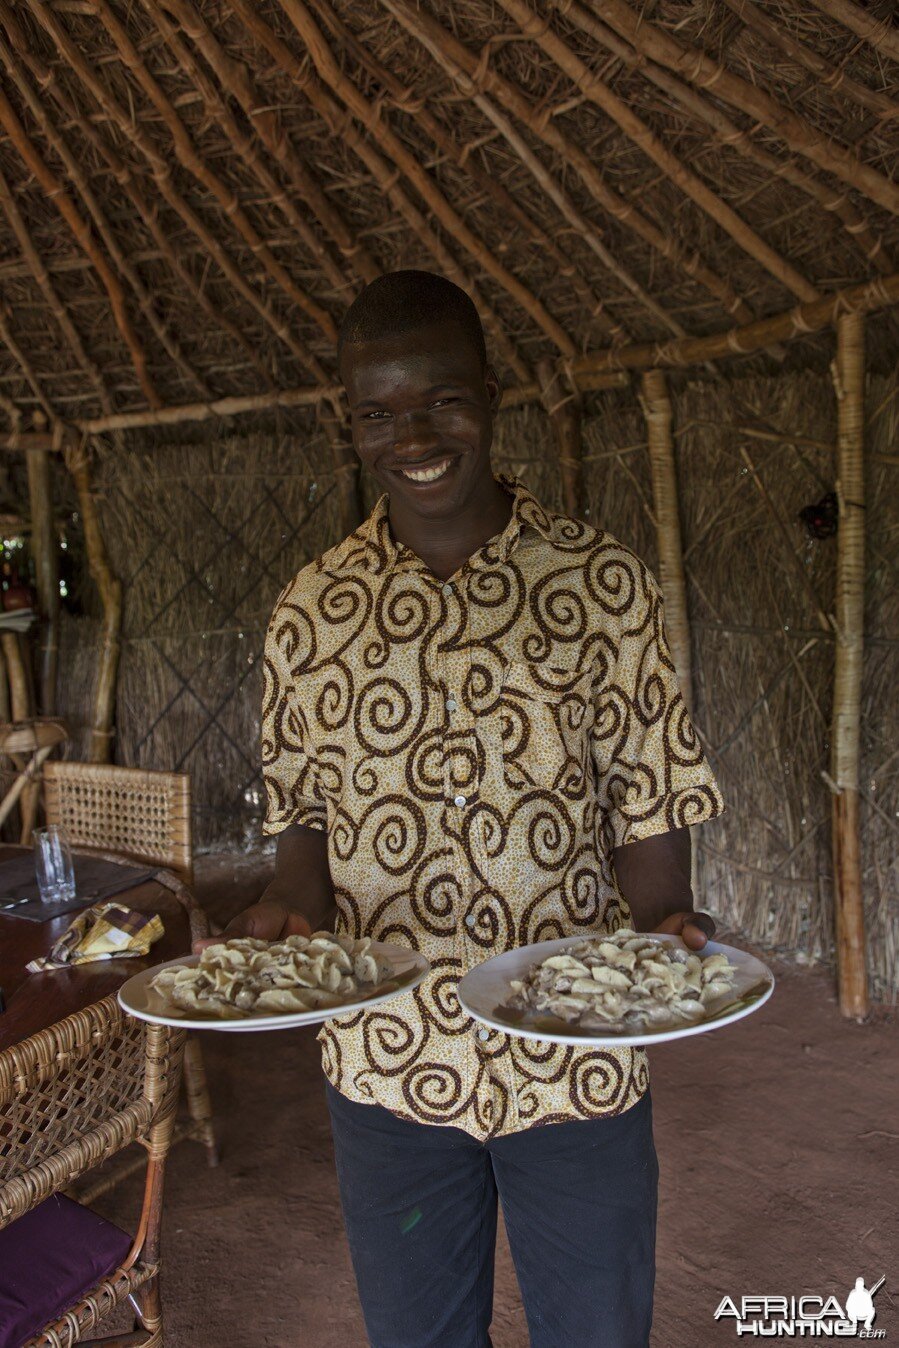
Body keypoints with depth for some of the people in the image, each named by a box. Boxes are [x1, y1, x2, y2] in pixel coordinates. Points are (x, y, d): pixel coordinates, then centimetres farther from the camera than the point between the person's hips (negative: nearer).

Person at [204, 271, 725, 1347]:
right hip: (386, 1057, 2)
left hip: (580, 1055, -1)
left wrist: (666, 934, -21)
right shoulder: (312, 608, -1)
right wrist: (294, 917, -13)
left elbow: (649, 800, -4)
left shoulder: (603, 583, -7)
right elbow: (305, 811, 6)